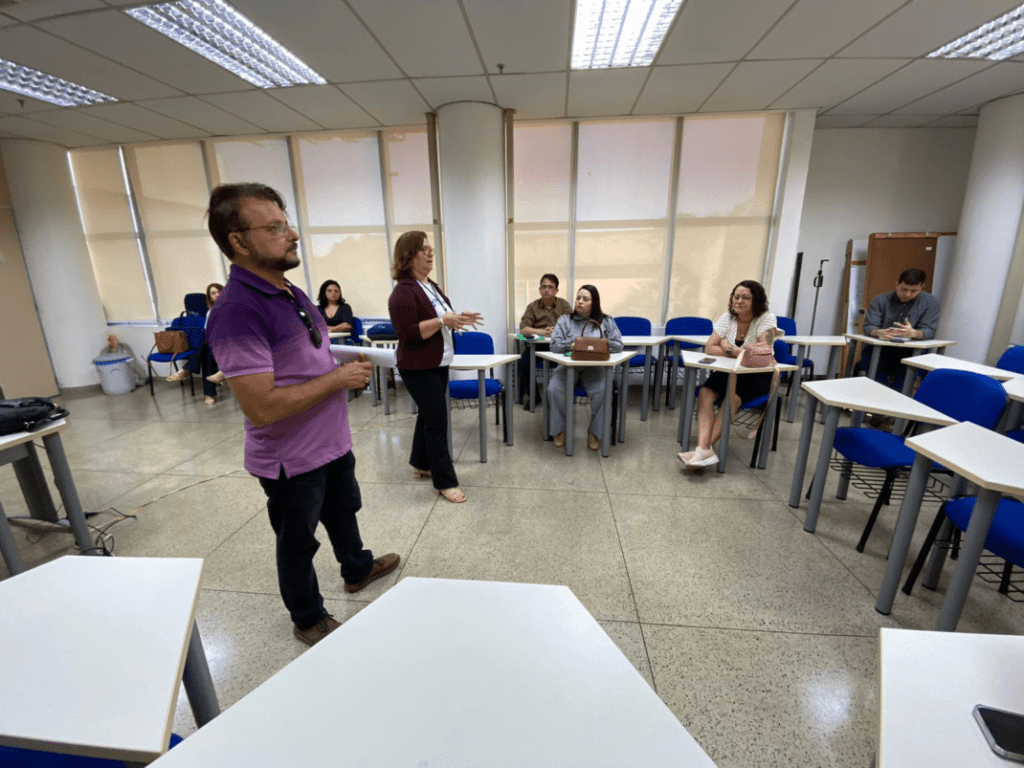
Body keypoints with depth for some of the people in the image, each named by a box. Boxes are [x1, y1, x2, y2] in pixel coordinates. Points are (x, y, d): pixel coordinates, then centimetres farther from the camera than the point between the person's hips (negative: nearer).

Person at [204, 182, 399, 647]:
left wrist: (348, 365, -3)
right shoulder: (237, 311, -26)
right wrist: (338, 379, -22)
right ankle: (309, 619, 41)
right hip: (292, 459, -8)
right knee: (298, 543, 16)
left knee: (343, 511, 28)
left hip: (333, 442, 8)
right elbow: (261, 407, -30)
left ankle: (357, 569, 55)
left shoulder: (292, 293, 4)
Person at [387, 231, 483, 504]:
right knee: (437, 422, -5)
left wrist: (458, 318, 4)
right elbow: (408, 333, -23)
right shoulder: (403, 291, -17)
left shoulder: (430, 286, 12)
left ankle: (421, 464, 34)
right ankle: (445, 482, 6)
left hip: (439, 364, 9)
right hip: (419, 368, -9)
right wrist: (443, 321, -28)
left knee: (428, 416, 18)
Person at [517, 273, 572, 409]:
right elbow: (523, 328, -2)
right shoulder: (532, 306, 10)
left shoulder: (563, 305, 10)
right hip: (536, 345, 1)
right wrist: (541, 331, -19)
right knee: (523, 362, -26)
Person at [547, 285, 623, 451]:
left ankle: (595, 432, -6)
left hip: (594, 367, 0)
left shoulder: (606, 321, 6)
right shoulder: (565, 320, 6)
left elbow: (618, 345, -2)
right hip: (568, 365, 1)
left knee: (602, 391, -30)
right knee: (554, 389, -28)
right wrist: (571, 345, -19)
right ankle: (560, 429, -4)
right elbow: (555, 345, -2)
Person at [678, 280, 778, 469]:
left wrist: (730, 350, -17)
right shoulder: (728, 318, 0)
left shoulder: (766, 319, -11)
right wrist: (743, 353, -19)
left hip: (758, 375, -4)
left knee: (732, 398, -33)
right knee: (705, 393, -25)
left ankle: (705, 448, -32)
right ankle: (704, 448, -39)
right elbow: (710, 348, -10)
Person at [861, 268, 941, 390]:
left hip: (907, 353, 0)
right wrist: (879, 332, -29)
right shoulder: (880, 300, 7)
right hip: (877, 350, 0)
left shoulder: (930, 302, 8)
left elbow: (929, 331, -3)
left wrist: (913, 333, -28)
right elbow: (868, 327, -4)